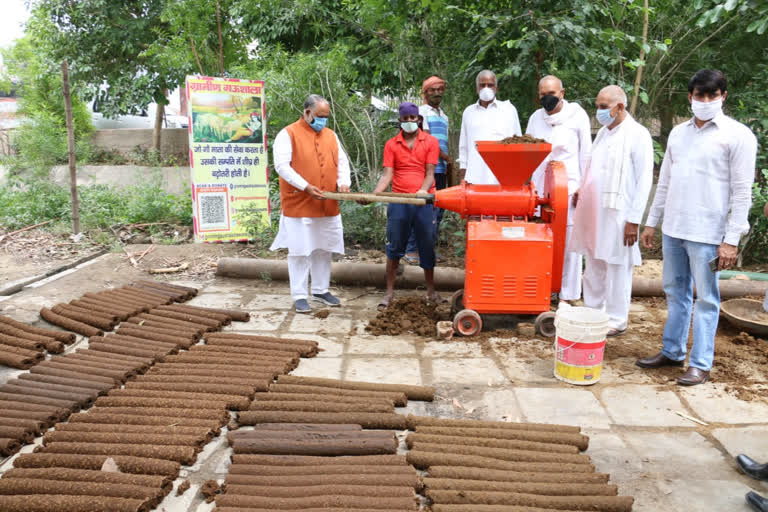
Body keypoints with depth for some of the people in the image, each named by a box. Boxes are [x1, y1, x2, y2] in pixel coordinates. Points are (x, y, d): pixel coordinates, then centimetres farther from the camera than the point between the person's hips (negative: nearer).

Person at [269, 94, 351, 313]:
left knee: (324, 249, 12)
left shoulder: (330, 135, 14)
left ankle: (320, 290, 26)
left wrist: (343, 182, -4)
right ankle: (299, 296, 8)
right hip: (299, 205, -6)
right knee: (300, 251, -1)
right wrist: (306, 187, -21)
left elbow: (342, 161, 16)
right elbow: (282, 166, -14)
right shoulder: (288, 134, -5)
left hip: (328, 206, 6)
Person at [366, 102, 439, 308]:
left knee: (427, 246, 7)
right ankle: (389, 291, 13)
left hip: (423, 202, -1)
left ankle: (431, 290, 22)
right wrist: (373, 194, -17)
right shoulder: (391, 145, 6)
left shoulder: (430, 142, 4)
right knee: (394, 247, 4)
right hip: (398, 202, 1)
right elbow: (387, 175, -1)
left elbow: (430, 173, -3)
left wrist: (423, 190, -23)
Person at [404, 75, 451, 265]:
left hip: (441, 169, 8)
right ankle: (412, 250, -5)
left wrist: (449, 169, 15)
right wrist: (447, 157, -7)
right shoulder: (422, 111, -1)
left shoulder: (443, 114, 23)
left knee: (438, 210, 8)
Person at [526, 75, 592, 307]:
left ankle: (567, 296, 6)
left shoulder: (577, 116, 1)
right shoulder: (535, 118, 13)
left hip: (568, 188, -4)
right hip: (539, 188, 4)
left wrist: (583, 188, -5)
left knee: (568, 242, -2)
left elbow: (586, 153, 1)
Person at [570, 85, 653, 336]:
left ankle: (617, 320, 13)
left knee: (617, 268, 1)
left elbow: (644, 181, -11)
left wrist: (634, 220, -15)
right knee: (594, 266, 14)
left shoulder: (638, 135, -8)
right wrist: (581, 189, 7)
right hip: (593, 212, 8)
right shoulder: (603, 132, 15)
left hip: (617, 214, -7)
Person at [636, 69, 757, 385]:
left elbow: (742, 192, -9)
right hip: (673, 229, 6)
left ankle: (700, 364, 11)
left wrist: (732, 240, -14)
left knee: (706, 299, 2)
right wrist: (652, 222, 13)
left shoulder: (737, 135, -6)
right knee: (675, 293, 15)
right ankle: (672, 351, 27)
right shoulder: (678, 133, 11)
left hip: (707, 233, -6)